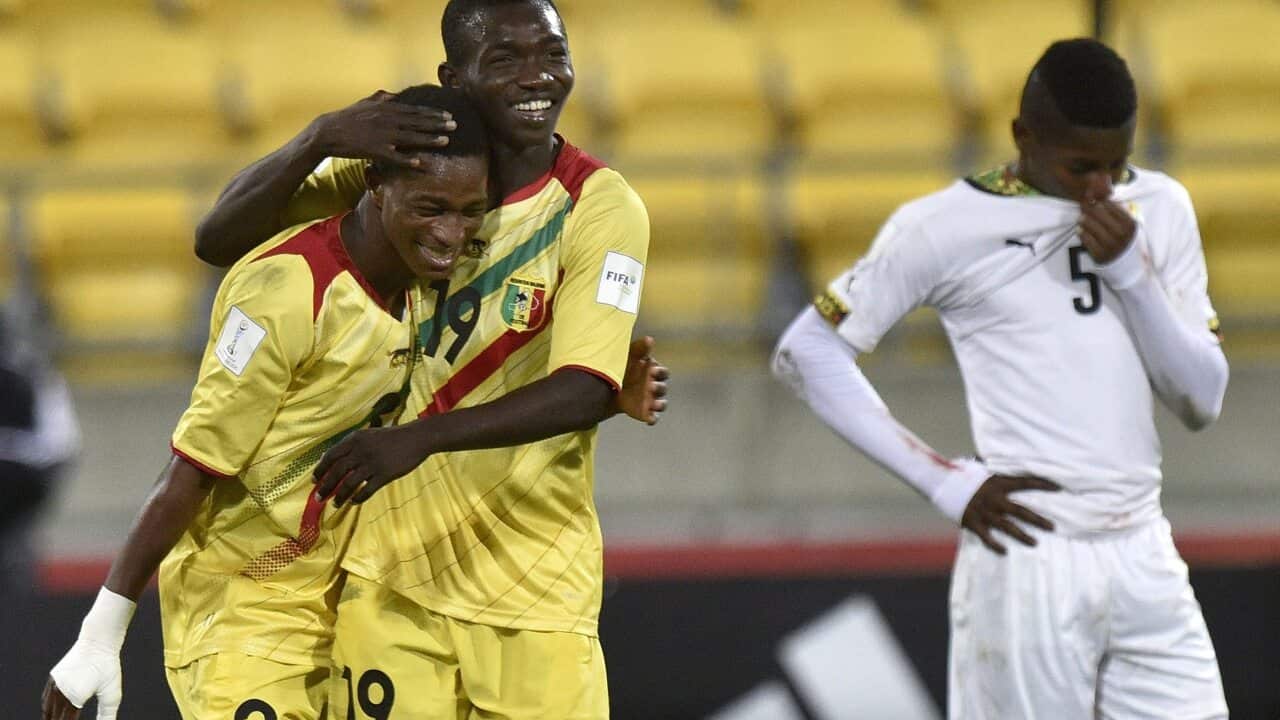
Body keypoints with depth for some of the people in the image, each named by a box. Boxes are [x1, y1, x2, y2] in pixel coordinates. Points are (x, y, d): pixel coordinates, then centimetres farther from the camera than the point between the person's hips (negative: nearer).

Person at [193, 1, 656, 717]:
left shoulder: (599, 208, -9)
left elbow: (587, 389, -21)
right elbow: (220, 240, -3)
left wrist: (420, 438, -34)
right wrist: (320, 139, -21)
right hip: (390, 577, 2)